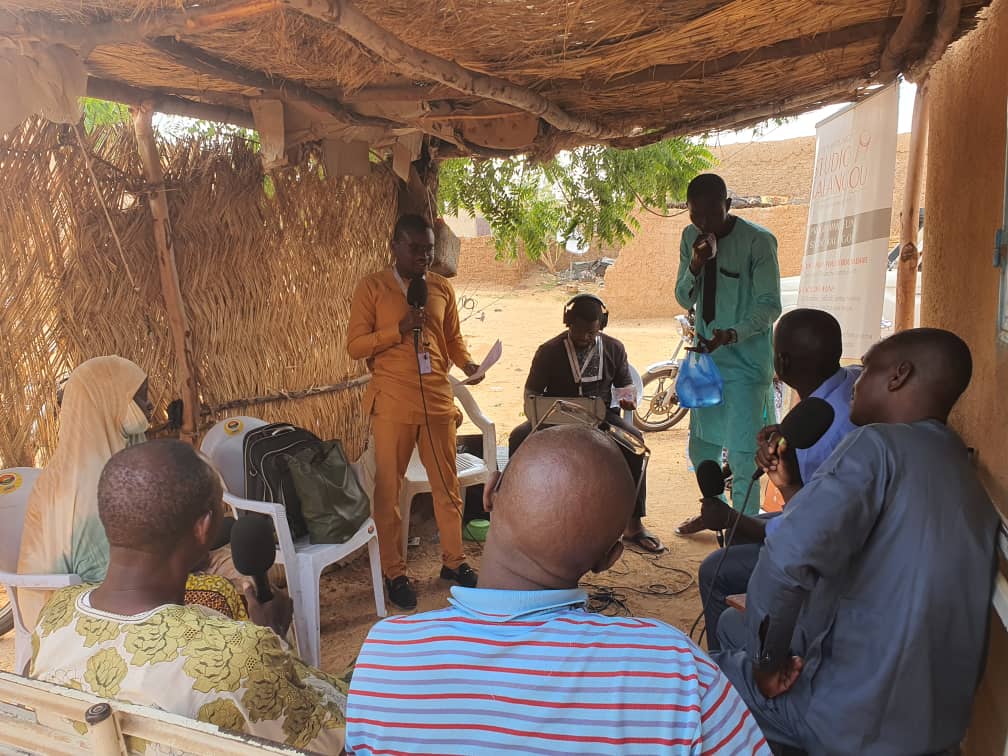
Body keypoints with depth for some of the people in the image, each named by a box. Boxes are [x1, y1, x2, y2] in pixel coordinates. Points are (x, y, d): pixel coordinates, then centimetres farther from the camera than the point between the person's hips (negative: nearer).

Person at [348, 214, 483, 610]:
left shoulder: (442, 288, 9)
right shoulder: (372, 287, -3)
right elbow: (355, 346, -6)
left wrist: (467, 363, -4)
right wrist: (399, 329, -18)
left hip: (437, 399, 4)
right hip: (392, 403, -4)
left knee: (447, 484, 12)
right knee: (388, 489, 5)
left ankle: (454, 560, 29)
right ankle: (394, 573, 20)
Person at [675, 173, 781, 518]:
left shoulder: (758, 241, -14)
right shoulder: (691, 237, 3)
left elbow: (770, 305, -15)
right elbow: (684, 300, 6)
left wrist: (733, 334, -32)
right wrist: (695, 266, -14)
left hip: (746, 362, -6)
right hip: (705, 354, 6)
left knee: (742, 454, -5)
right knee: (701, 448, 18)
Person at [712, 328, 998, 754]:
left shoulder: (880, 445, -20)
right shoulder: (963, 475, 8)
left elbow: (788, 558, -33)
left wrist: (767, 661, -19)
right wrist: (792, 488, 14)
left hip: (856, 722, -8)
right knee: (733, 623, 25)